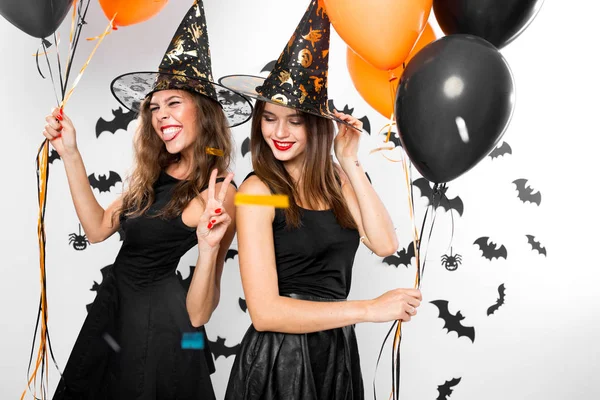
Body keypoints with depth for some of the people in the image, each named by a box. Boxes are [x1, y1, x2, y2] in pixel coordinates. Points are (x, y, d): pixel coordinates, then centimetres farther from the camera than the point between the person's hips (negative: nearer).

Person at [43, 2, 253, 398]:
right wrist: (70, 154, 3)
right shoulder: (155, 174, 1)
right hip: (114, 306, 8)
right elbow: (98, 227, 5)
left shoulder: (218, 192, -21)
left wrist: (209, 249, -41)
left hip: (158, 323, -7)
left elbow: (198, 314, -22)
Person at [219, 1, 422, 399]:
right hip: (278, 360, -5)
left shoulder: (334, 179, 2)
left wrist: (349, 162, -11)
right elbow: (265, 311, -20)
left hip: (338, 351, 6)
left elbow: (385, 244, -10)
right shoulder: (258, 190, -14)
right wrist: (370, 309, -18)